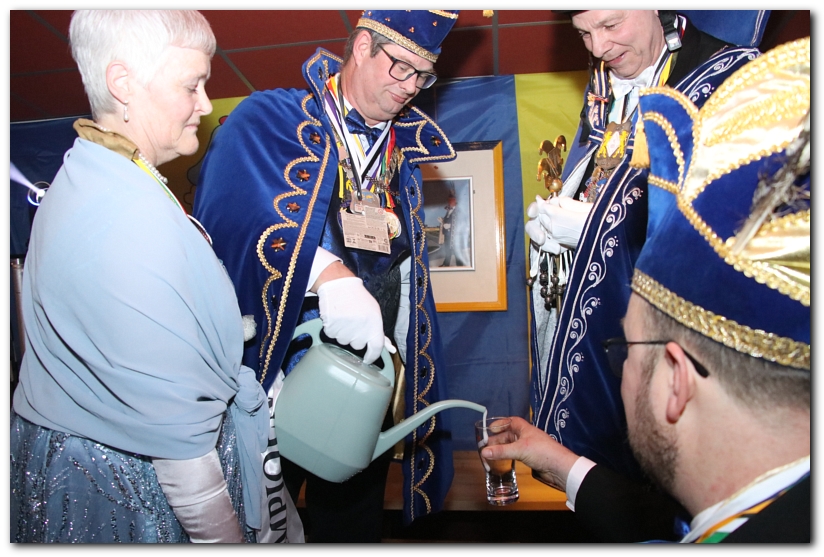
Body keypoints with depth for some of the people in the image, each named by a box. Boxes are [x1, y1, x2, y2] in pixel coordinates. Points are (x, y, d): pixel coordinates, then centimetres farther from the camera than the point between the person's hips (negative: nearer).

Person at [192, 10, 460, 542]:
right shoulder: (272, 119, -4)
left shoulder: (404, 153, 12)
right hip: (275, 377, -4)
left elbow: (406, 275, 14)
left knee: (352, 524, 20)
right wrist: (330, 273, -37)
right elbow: (238, 207, -24)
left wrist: (397, 370, 8)